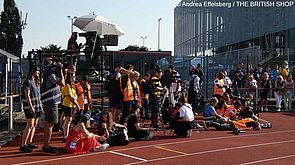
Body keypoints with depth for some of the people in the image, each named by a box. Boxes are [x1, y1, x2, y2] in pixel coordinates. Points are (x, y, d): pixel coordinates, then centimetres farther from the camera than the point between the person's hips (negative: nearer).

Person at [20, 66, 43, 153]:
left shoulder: (36, 82, 17)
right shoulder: (28, 82, -10)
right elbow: (27, 96, -17)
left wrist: (40, 106, 18)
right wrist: (31, 106, -22)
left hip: (37, 106, 9)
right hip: (30, 107, -9)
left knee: (34, 125, 10)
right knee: (30, 125, -13)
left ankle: (29, 143, 18)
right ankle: (23, 146, -12)